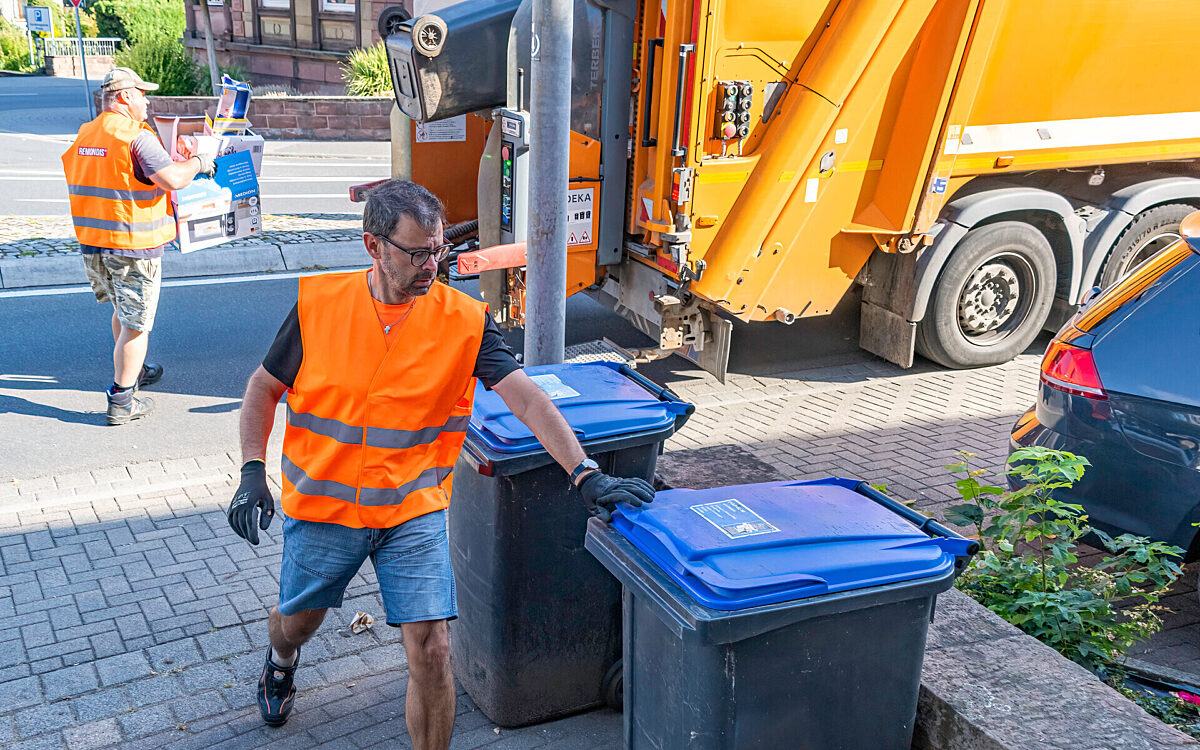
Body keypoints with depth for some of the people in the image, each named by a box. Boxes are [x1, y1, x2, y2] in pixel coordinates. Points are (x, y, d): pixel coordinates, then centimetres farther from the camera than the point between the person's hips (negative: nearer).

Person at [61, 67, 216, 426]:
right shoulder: (137, 136, -16)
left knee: (122, 311, 27)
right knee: (136, 323, 1)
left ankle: (132, 371, 45)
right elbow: (172, 179, -25)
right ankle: (121, 401, 4)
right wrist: (198, 163, -7)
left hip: (92, 243, 8)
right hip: (134, 247, -8)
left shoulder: (84, 135, 10)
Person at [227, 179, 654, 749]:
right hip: (322, 502, 2)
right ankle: (281, 660, 61)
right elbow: (265, 388, 3)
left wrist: (585, 473, -27)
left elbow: (527, 399, -17)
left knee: (431, 650, -8)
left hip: (414, 510, -1)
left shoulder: (464, 321, -11)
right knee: (297, 620, 23)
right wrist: (252, 472, -7)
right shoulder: (318, 302, -8)